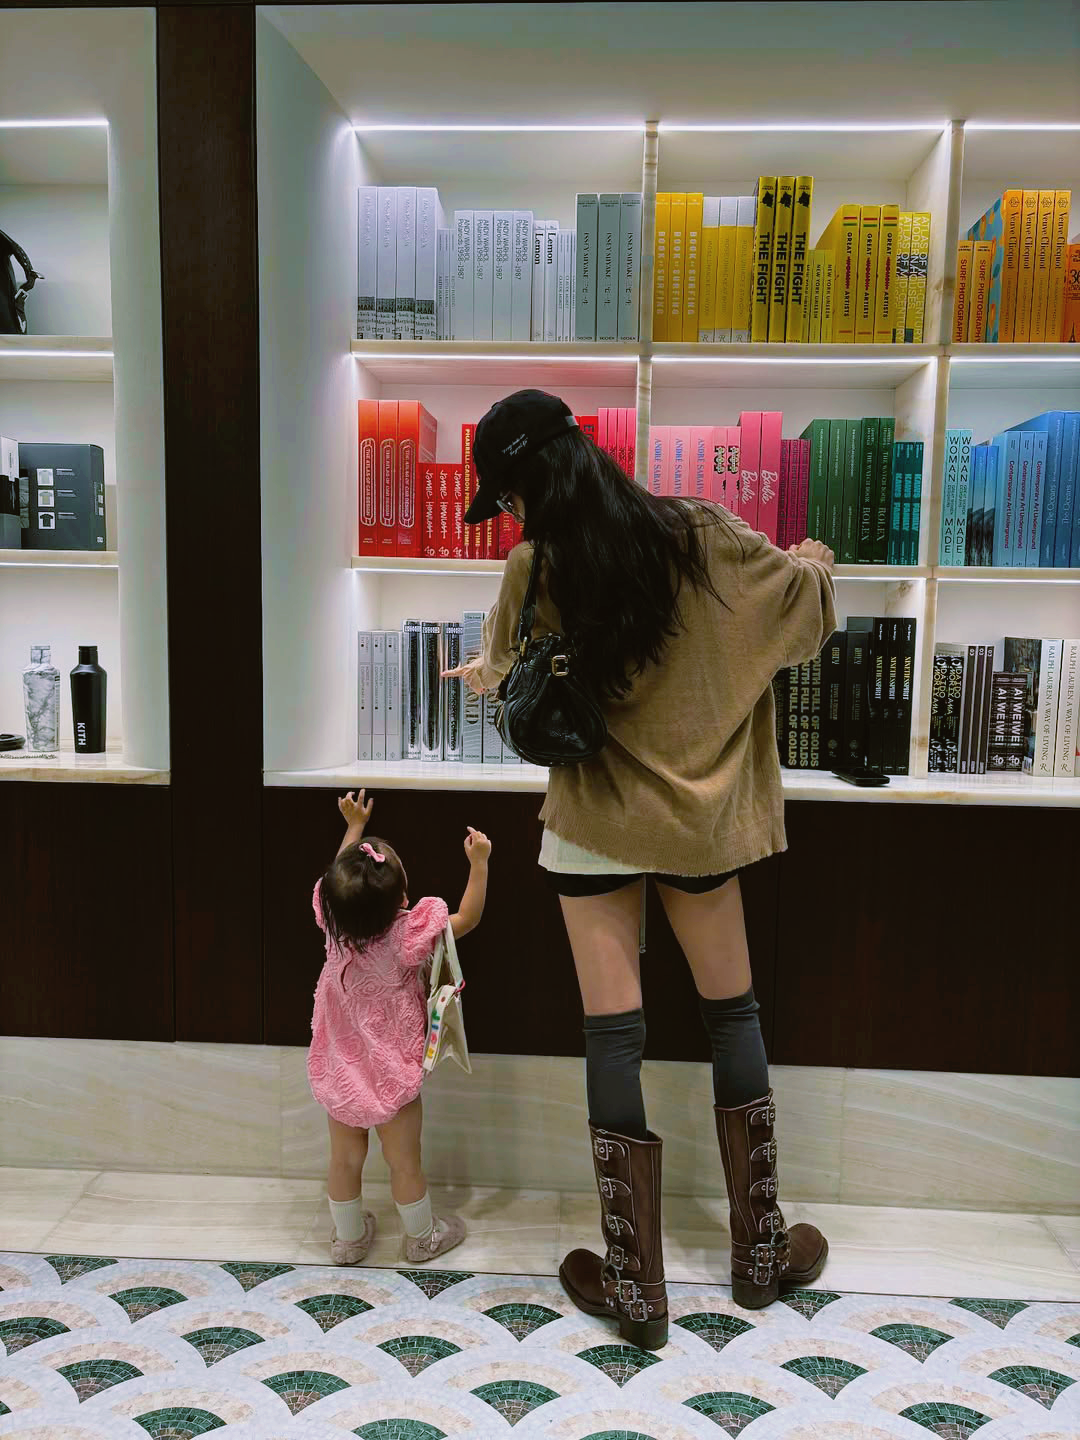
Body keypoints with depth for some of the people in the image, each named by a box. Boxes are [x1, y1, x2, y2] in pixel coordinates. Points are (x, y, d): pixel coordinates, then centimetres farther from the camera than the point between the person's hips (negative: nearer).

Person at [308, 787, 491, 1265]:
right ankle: (422, 1238, 37)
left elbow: (339, 877, 5)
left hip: (340, 1077, 4)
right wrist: (478, 862, -8)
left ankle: (348, 1238, 41)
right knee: (405, 1164, 17)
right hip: (393, 1079, -4)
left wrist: (354, 827, 16)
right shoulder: (408, 937, -29)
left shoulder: (333, 922, -17)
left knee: (344, 1161, 21)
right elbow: (469, 917, -15)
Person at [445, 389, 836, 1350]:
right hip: (699, 816, 2)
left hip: (594, 828, -1)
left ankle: (635, 1284, 16)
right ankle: (761, 1250, 30)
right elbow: (805, 591, 5)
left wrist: (474, 673, 32)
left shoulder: (534, 569, -9)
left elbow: (503, 673, 8)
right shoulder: (699, 537, -8)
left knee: (614, 1037, 5)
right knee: (734, 1017, 16)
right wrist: (814, 560, 28)